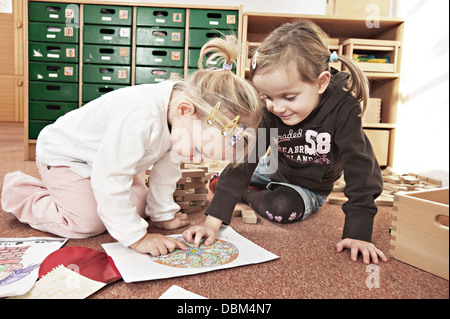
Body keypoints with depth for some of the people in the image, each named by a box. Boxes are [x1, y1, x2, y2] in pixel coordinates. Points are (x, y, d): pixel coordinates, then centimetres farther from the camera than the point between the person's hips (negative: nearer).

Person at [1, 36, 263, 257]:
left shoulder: (181, 100, -17)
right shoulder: (141, 117, -44)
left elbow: (166, 166, -5)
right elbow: (109, 179, -38)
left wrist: (162, 213, 0)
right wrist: (136, 237, -31)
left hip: (104, 153, 8)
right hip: (63, 154, -7)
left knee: (138, 206, 4)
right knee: (88, 223, -13)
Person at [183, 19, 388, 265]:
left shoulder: (344, 109, -32)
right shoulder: (267, 112, -25)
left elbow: (360, 170, -29)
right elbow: (245, 158, -28)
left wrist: (358, 234, -35)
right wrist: (213, 221, -33)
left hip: (311, 188, -3)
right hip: (274, 170, 3)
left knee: (281, 207, -31)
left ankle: (246, 195, -4)